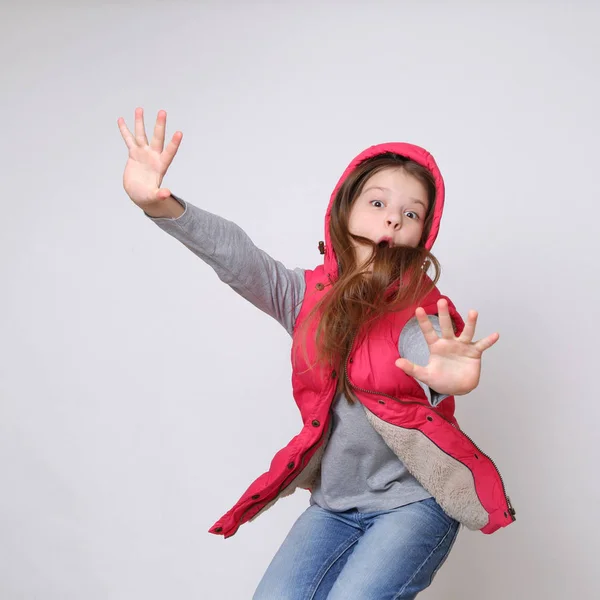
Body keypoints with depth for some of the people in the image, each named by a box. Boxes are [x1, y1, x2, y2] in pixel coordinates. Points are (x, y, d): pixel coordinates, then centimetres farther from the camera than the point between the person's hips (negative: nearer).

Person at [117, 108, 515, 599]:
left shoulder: (420, 309, -12)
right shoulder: (309, 295, -2)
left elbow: (426, 350, -35)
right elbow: (239, 259, -19)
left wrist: (451, 379, -62)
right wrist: (161, 206, -37)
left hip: (413, 500, -3)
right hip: (334, 501, 3)